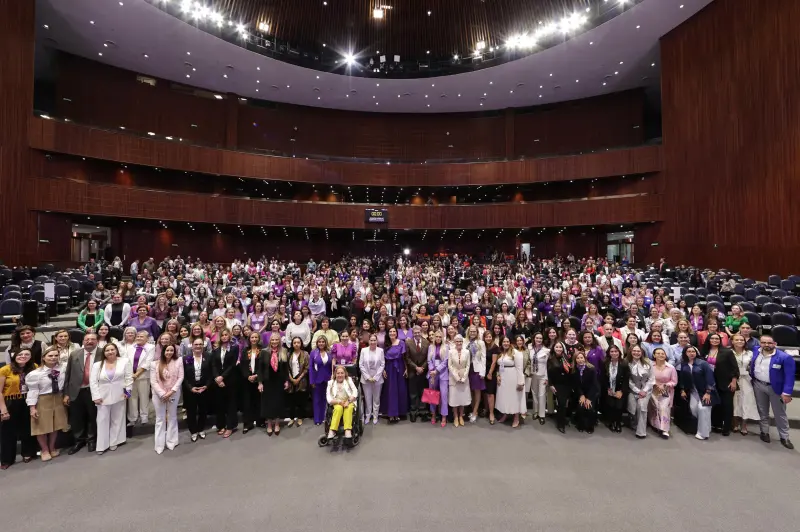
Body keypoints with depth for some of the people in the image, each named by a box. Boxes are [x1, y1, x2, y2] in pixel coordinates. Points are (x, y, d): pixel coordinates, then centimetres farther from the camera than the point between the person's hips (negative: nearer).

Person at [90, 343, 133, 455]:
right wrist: (96, 396, -8)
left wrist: (128, 390, -10)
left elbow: (129, 377, -4)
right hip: (103, 397, 1)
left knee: (117, 420, 10)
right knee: (102, 421, 5)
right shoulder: (97, 365, 0)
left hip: (119, 396, 0)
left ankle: (114, 442, 23)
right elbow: (93, 381, -1)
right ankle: (102, 445, 16)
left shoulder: (124, 361, -4)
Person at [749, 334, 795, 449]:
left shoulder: (785, 357, -17)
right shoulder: (756, 352, -3)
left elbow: (789, 376, -16)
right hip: (758, 385, 4)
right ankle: (764, 432, 29)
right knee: (762, 411, 15)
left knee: (780, 414, 9)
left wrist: (787, 392, -21)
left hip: (776, 388, -3)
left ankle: (784, 437, 23)